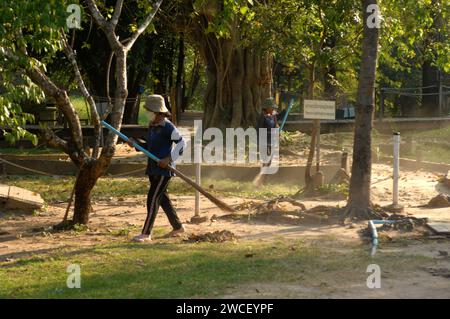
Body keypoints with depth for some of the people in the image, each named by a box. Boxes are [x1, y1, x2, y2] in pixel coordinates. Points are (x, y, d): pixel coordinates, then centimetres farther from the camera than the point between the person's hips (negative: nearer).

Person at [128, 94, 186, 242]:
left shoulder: (167, 127, -15)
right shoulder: (152, 126, 12)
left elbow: (181, 143, -13)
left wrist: (169, 159, -20)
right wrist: (135, 143, 4)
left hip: (164, 169, -9)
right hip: (153, 169, 9)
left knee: (153, 199, -10)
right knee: (162, 198, 16)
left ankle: (146, 234, -8)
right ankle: (178, 227, 29)